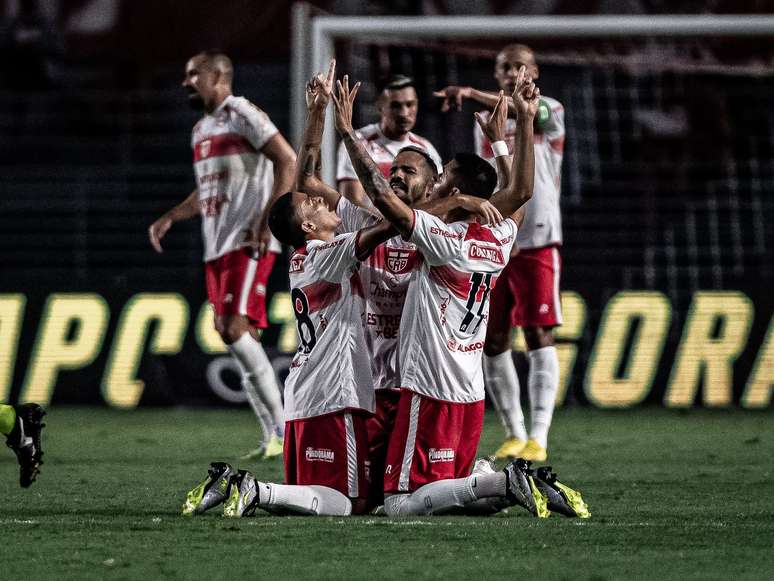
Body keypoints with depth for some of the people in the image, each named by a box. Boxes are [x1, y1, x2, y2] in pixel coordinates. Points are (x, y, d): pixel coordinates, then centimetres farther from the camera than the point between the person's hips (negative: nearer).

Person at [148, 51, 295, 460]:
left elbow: (287, 160, -15)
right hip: (216, 247, 9)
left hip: (247, 243, -9)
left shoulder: (242, 115, -7)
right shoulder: (201, 130, 21)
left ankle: (283, 429, -14)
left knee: (236, 329, -19)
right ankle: (272, 436, 7)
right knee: (231, 335, 4)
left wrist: (267, 219, -20)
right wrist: (169, 218, 20)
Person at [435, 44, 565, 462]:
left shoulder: (549, 112, -2)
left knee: (539, 337, -9)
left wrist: (472, 94, -40)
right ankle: (514, 433, 12)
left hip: (536, 243, -5)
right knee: (492, 343, 3)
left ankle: (537, 438, -11)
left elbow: (525, 111, -27)